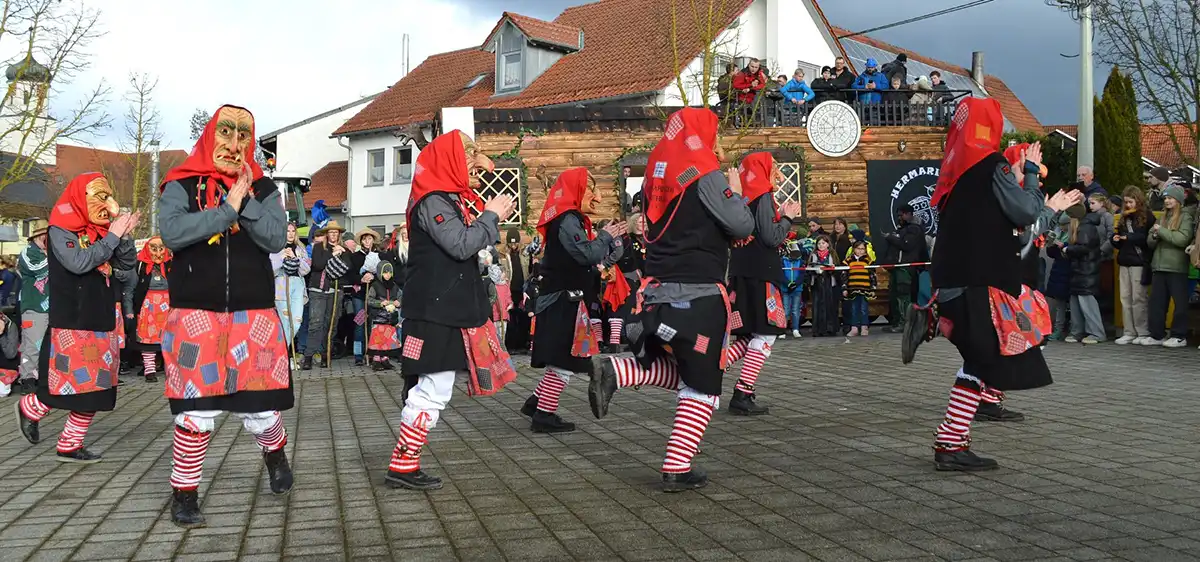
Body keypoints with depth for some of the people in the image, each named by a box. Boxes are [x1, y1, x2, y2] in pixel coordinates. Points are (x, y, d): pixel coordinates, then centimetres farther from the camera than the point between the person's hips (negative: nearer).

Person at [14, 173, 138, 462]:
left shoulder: (101, 231, 10)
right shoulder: (61, 229, -8)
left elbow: (128, 263, 7)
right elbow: (78, 263, -22)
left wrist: (123, 230, -7)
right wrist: (112, 236, -17)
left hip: (101, 320, 7)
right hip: (70, 321, -7)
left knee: (95, 386, 7)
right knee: (69, 383, -4)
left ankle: (70, 446, 17)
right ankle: (29, 409, 26)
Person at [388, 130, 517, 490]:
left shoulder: (454, 199, 18)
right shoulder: (433, 201, -13)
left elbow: (471, 245, 23)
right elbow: (462, 245, -23)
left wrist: (492, 217, 11)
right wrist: (491, 215, -12)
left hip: (451, 309, 10)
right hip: (436, 312, -10)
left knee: (431, 390, 13)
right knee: (433, 390, -9)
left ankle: (406, 463, 19)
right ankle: (402, 466, -2)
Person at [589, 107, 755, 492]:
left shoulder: (658, 169, 12)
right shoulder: (705, 173, -10)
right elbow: (742, 226, -11)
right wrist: (735, 189, 7)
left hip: (660, 287, 7)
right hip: (699, 291, -7)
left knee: (677, 370, 22)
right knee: (701, 383, 4)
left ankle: (616, 371, -4)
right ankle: (677, 470, 1)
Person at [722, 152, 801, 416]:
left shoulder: (742, 198, 14)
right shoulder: (763, 196, -9)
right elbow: (771, 238, -14)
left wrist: (780, 216, 19)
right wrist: (787, 217, 0)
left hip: (741, 275, 8)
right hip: (760, 275, -8)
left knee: (751, 335, 15)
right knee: (766, 334, -2)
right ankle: (743, 395, -7)